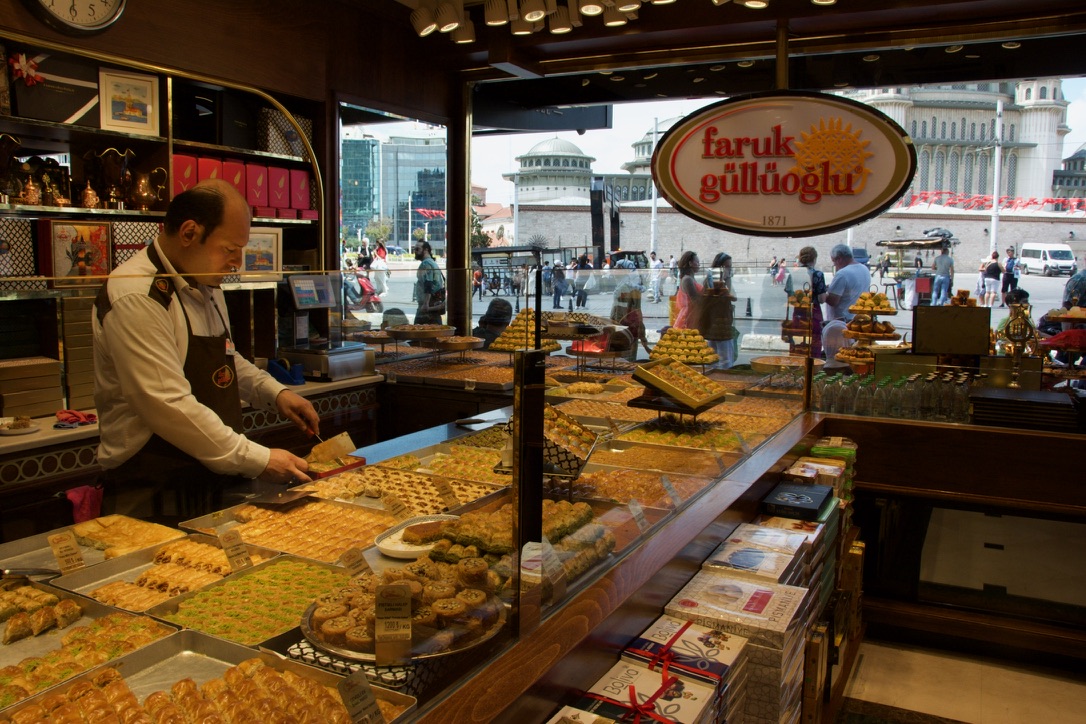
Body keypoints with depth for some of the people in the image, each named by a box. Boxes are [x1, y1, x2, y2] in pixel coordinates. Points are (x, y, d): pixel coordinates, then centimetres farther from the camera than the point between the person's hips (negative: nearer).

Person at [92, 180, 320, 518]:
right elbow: (169, 406, -25)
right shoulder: (137, 298, -21)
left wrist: (274, 392, 7)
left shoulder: (205, 286, 9)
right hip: (153, 497, -8)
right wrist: (258, 461, -21)